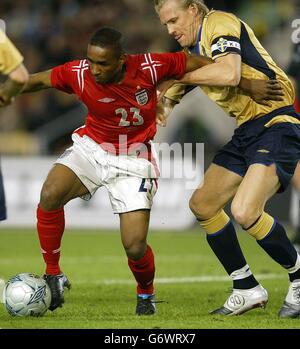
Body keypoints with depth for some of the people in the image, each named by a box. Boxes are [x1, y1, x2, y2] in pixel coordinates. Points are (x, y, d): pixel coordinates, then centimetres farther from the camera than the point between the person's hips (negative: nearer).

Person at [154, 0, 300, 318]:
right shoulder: (192, 50, 17)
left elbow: (229, 74, -30)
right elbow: (169, 98, 27)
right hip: (246, 131, 10)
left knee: (245, 211, -27)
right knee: (202, 205, 12)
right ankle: (247, 290, 20)